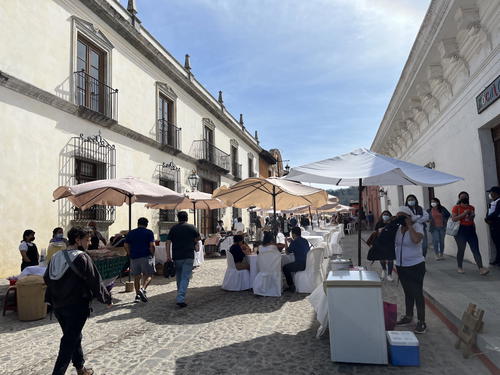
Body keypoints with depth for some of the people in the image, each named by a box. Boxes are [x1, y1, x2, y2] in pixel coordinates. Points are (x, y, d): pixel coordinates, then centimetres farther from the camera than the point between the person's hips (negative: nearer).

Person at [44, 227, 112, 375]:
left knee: (74, 336, 21)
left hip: (57, 306, 8)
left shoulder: (55, 257, 3)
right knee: (69, 341, 2)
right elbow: (95, 282, -14)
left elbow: (47, 279, 14)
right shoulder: (82, 257, -18)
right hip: (76, 306, -8)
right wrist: (107, 299, -1)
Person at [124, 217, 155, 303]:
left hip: (134, 257, 4)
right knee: (148, 275, 5)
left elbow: (126, 245, 6)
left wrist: (130, 255, 12)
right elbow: (152, 245, -10)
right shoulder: (149, 232, 0)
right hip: (146, 257, -4)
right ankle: (143, 289, -18)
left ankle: (137, 295, 13)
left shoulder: (131, 233, 11)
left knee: (136, 277, 12)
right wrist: (152, 255, 1)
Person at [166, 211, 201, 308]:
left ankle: (180, 297, 30)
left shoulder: (173, 228, 4)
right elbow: (198, 238, 14)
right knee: (185, 278, -4)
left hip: (176, 256, 2)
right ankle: (180, 299, -16)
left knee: (179, 277, 17)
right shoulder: (192, 227, 2)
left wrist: (168, 255, -2)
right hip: (189, 256, -2)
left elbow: (168, 242, -2)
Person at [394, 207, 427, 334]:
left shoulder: (417, 226, -15)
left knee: (417, 293, 0)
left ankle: (421, 322, 10)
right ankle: (408, 316, 34)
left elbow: (416, 239, -35)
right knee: (407, 293, 20)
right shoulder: (398, 228, 3)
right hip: (401, 266, 7)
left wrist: (409, 225, -25)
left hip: (415, 266, -6)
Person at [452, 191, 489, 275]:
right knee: (461, 250, 3)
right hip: (460, 230, -4)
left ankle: (481, 268, -8)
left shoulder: (471, 207, 13)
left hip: (471, 229, 4)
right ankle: (460, 267, 17)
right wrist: (464, 213, -17)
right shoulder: (456, 207, -3)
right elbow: (453, 219, -14)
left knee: (476, 249, -4)